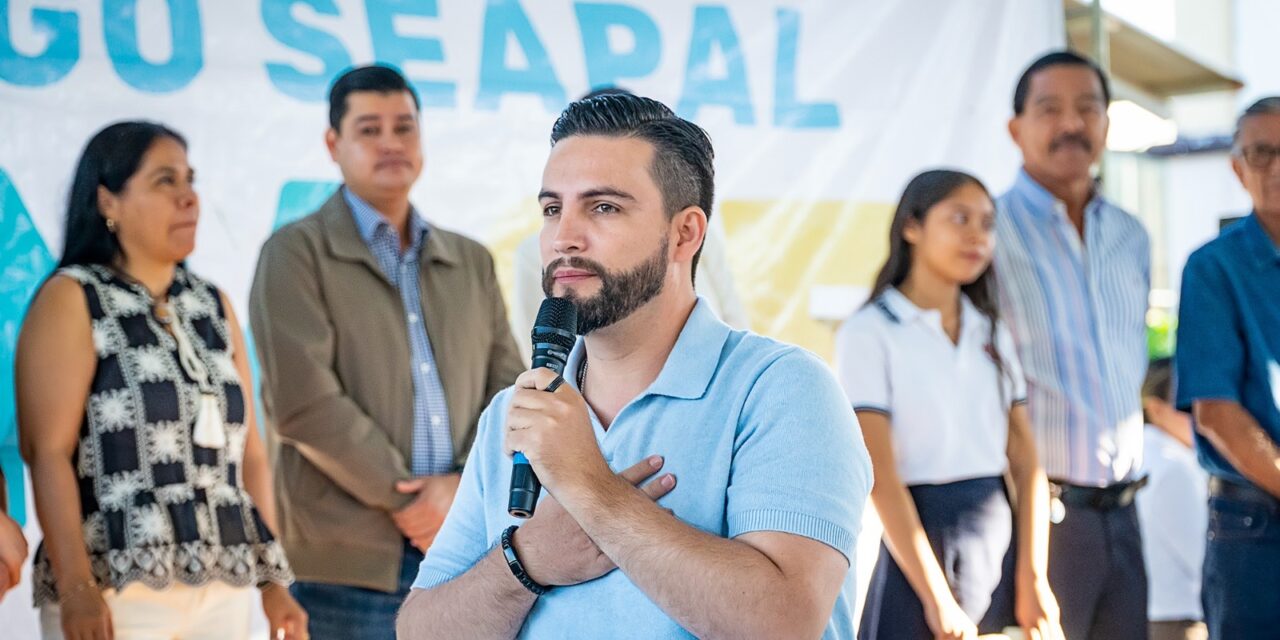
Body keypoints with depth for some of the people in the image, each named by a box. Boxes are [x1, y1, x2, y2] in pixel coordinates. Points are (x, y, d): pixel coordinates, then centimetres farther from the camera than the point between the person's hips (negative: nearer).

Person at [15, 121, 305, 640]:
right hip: (118, 590, -5)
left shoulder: (213, 306, 15)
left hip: (222, 588, 5)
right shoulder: (71, 300, -1)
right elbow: (48, 451, -10)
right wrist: (75, 587, -19)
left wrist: (274, 580, 9)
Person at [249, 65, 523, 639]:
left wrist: (465, 487, -7)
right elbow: (303, 400, -11)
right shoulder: (297, 254, 0)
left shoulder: (471, 262, 16)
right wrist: (402, 497, -10)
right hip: (351, 560, -4)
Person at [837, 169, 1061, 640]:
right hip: (921, 542, -5)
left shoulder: (992, 333, 11)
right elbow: (880, 475, -13)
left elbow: (1027, 463, 5)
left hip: (1001, 542, 5)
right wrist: (938, 599, -17)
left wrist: (1033, 580, -6)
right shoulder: (869, 333, -6)